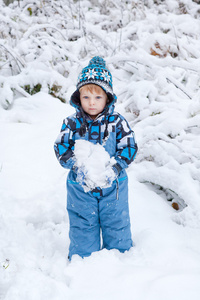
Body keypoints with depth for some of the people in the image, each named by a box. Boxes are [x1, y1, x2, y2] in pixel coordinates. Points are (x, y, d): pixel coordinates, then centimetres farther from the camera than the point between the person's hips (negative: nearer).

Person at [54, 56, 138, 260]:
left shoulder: (117, 122, -7)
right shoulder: (72, 123, -6)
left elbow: (129, 148, -8)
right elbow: (61, 149, -8)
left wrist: (115, 168, -23)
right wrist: (76, 165, -27)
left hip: (113, 185, 0)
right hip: (80, 186, 0)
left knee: (117, 224, 15)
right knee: (82, 228, 11)